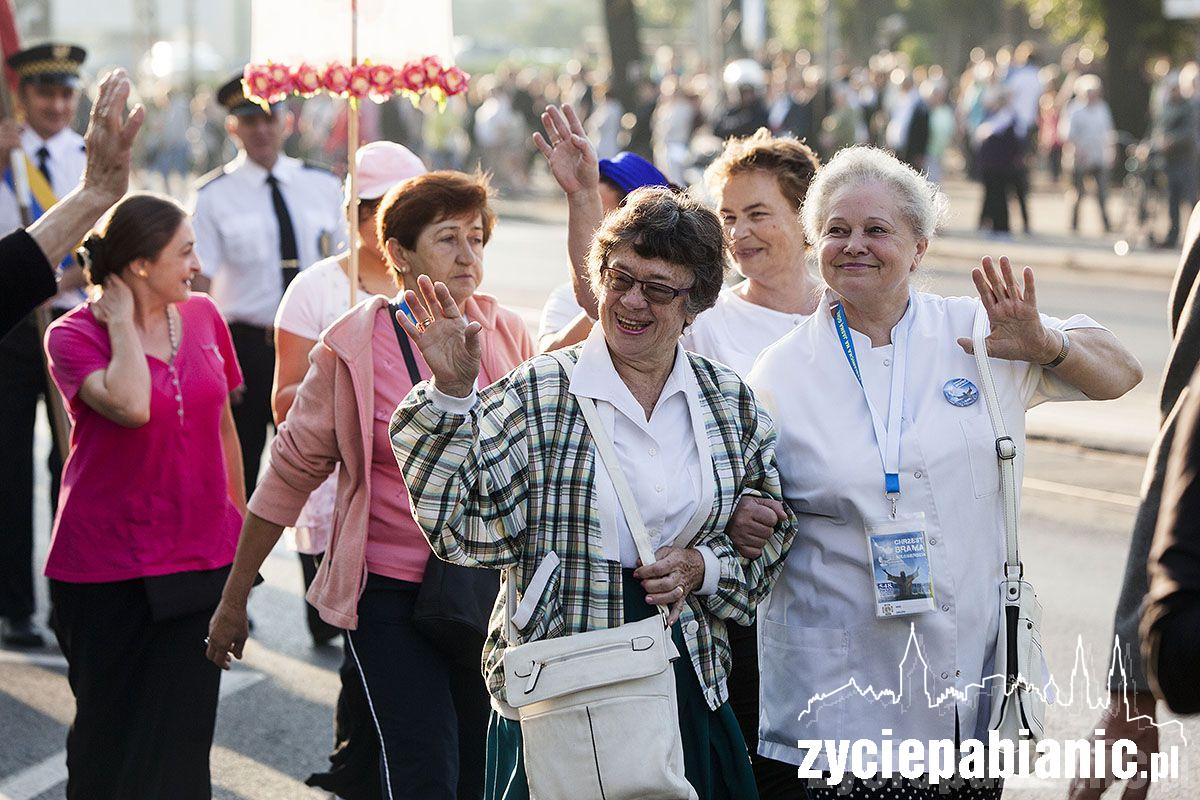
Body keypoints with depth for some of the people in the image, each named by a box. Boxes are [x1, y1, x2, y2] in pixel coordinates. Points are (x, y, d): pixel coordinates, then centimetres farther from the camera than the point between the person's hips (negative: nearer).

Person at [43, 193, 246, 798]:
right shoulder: (74, 335, -10)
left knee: (181, 734, 0)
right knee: (111, 732, 8)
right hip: (107, 566, -3)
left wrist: (238, 515, 20)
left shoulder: (203, 317, 5)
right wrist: (121, 323, -17)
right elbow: (130, 406, -30)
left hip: (201, 557, 3)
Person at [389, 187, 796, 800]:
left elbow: (772, 541, 14)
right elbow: (474, 529, -14)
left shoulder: (732, 404, 6)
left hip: (687, 684, 3)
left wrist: (704, 567, -6)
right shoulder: (538, 393, -4)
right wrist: (452, 394, -22)